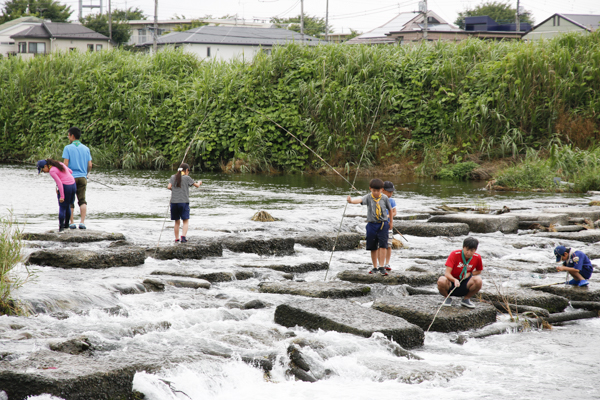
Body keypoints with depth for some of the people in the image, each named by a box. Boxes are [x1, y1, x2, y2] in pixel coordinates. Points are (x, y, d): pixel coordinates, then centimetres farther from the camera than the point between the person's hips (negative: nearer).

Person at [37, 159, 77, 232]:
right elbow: (70, 171, 18)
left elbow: (59, 183, -18)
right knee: (67, 206, 22)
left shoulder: (52, 171, -12)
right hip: (73, 185, 8)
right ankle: (66, 224, 32)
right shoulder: (59, 164, 12)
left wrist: (62, 196, -17)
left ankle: (61, 227, 4)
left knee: (62, 207, 4)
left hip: (65, 187, -8)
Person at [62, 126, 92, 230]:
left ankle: (72, 223, 4)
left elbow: (65, 164, -11)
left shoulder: (68, 148, -5)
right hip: (82, 177, 3)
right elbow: (90, 165, 5)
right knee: (82, 200, 3)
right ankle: (82, 222, -8)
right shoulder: (86, 149, 7)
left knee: (70, 202, 5)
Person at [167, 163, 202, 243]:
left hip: (174, 202, 4)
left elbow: (169, 187, -4)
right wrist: (199, 182, 31)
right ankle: (183, 235, -18)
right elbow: (197, 185, 9)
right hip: (184, 201, -3)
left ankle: (176, 239, 13)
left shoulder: (173, 177, 8)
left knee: (177, 221, 12)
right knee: (186, 221, 1)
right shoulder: (187, 178, 0)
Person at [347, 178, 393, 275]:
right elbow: (360, 200, -28)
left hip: (383, 224, -1)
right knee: (373, 247, 8)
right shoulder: (368, 198, -7)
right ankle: (375, 267, 20)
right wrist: (351, 200, -50)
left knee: (383, 245, -12)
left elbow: (390, 209, 14)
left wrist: (391, 221, 22)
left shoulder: (384, 198, -2)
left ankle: (382, 267, -10)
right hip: (372, 224, 1)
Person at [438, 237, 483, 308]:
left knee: (478, 280, -30)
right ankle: (447, 298, -1)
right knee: (441, 281, -37)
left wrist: (470, 274, -9)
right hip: (451, 282, -2)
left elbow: (478, 271, 14)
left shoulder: (477, 258, -6)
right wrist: (455, 280, -43)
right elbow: (447, 273, -21)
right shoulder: (454, 254, -15)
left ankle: (466, 299, -1)